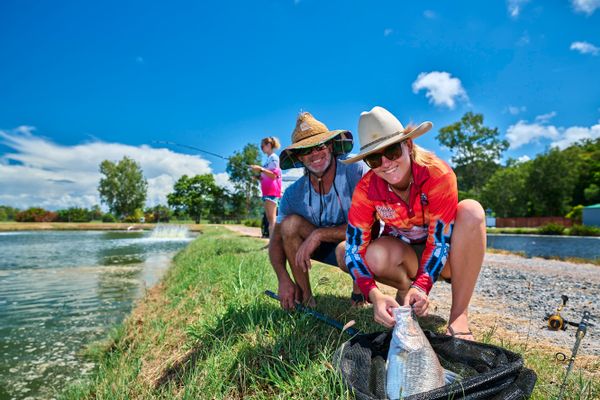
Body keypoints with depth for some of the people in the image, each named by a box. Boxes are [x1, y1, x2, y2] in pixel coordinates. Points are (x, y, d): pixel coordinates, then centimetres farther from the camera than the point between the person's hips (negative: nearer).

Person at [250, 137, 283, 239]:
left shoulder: (274, 157, -4)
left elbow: (274, 175, -15)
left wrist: (260, 169, -22)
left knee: (272, 217, -15)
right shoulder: (268, 159, 22)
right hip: (266, 191, 9)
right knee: (269, 217, 6)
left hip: (271, 190, -9)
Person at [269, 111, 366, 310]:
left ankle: (360, 289, -2)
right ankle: (304, 297, -7)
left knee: (345, 250, -38)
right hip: (325, 249, 4)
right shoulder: (293, 194, -11)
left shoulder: (357, 172, -24)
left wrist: (319, 234, -29)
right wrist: (283, 279, -21)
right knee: (290, 223, -20)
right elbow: (277, 239, -5)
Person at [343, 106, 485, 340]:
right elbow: (354, 248, -24)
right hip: (403, 253, 0)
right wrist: (374, 295, -39)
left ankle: (459, 314, -24)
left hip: (441, 258, 0)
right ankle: (405, 289, 0)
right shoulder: (366, 189, -21)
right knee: (377, 255, -36)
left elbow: (440, 240, -25)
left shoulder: (438, 175, -26)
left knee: (471, 211, -31)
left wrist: (422, 286, -38)